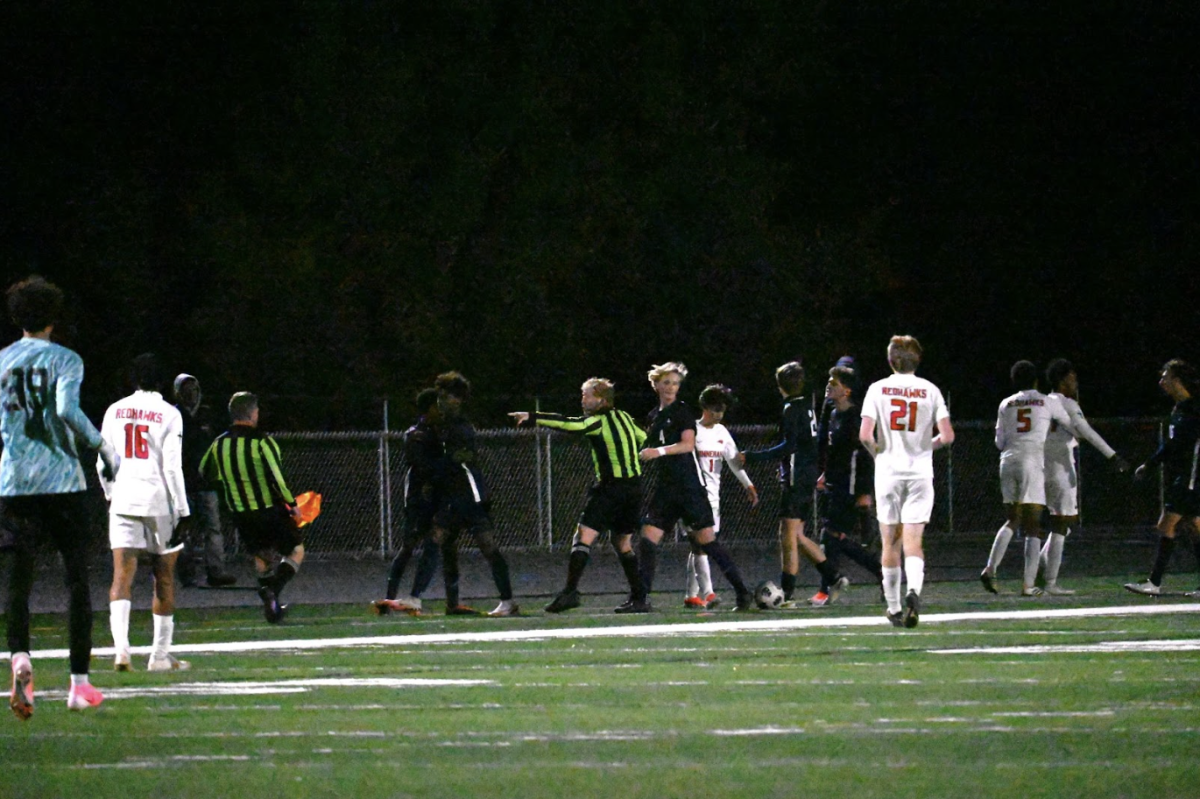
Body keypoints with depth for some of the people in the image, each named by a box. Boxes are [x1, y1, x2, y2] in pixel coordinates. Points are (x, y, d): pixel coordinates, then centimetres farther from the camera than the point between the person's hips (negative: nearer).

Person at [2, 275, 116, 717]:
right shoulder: (65, 359, -2)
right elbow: (67, 410, -18)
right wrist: (103, 446, -7)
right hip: (61, 478, -2)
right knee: (77, 577, 6)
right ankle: (79, 683, 3)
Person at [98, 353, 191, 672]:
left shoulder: (115, 411, 7)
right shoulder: (169, 414, -4)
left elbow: (103, 463, 11)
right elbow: (172, 466, -8)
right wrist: (182, 511, -5)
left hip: (123, 501, 2)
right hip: (159, 501, -2)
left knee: (122, 575, -5)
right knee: (164, 577, 10)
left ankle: (121, 648, -24)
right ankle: (161, 654, 15)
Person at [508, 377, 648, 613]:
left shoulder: (599, 420, -8)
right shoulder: (623, 417, 14)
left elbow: (570, 424, -23)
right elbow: (644, 440, 26)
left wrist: (532, 417, -25)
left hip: (611, 486, -8)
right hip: (634, 485, 8)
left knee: (583, 538, -11)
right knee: (621, 542, 19)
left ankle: (570, 591, -23)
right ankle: (639, 595, 15)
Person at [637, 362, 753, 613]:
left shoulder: (682, 411, -5)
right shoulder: (653, 417, 16)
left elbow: (688, 444, -18)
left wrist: (659, 451, -27)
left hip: (689, 485, -7)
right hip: (665, 486, 7)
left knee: (706, 539, -8)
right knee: (648, 538, -3)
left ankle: (742, 593, -1)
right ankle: (640, 599, 0)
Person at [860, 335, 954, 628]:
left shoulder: (878, 389, -2)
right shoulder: (930, 391, 0)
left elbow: (865, 434, -10)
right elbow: (947, 436, -5)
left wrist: (878, 452, 10)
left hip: (888, 472, 0)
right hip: (920, 471, 0)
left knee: (891, 542, 10)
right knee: (913, 541, -2)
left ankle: (894, 607, 15)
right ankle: (914, 590, -28)